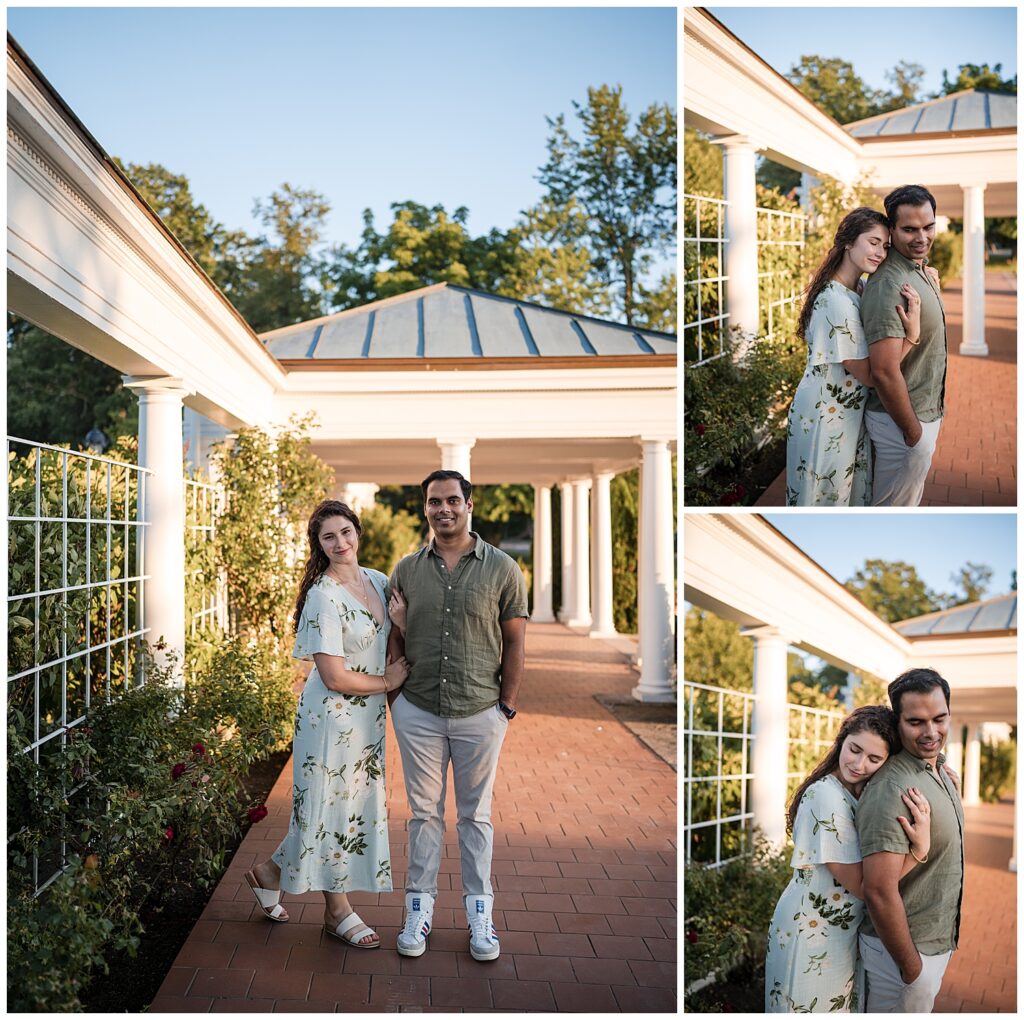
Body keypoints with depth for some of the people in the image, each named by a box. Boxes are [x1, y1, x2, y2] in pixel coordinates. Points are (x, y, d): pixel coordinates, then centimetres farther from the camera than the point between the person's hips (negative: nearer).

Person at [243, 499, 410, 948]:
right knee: (333, 806, 4)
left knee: (357, 803, 12)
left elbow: (395, 631, 22)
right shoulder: (324, 597, -19)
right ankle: (338, 910, 23)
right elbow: (335, 678, -21)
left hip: (367, 715, 8)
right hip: (332, 715, -8)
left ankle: (270, 873, 27)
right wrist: (388, 681, -9)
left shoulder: (377, 581, 4)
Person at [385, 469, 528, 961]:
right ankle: (420, 907, 21)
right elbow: (395, 638, 9)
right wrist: (394, 696, 4)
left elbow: (515, 643, -1)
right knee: (424, 812, 11)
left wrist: (508, 705, -4)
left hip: (481, 713, -2)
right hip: (418, 712, 2)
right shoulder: (406, 569, 3)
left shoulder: (501, 568, -3)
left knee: (476, 814, 10)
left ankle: (479, 911, 20)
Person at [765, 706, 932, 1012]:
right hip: (813, 938, -8)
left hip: (844, 930, 8)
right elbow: (864, 888, -25)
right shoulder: (827, 798, -26)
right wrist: (919, 849, -35)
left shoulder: (859, 792, 1)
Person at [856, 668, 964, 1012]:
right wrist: (911, 967, -22)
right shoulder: (892, 790, -27)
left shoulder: (943, 773, 3)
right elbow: (879, 892, -29)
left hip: (938, 942, 9)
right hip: (902, 948, -9)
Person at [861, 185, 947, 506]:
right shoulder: (891, 284, -26)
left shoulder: (922, 272, 6)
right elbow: (884, 371, -30)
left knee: (909, 501, 23)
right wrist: (913, 431, -22)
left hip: (924, 415, 9)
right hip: (903, 421, -9)